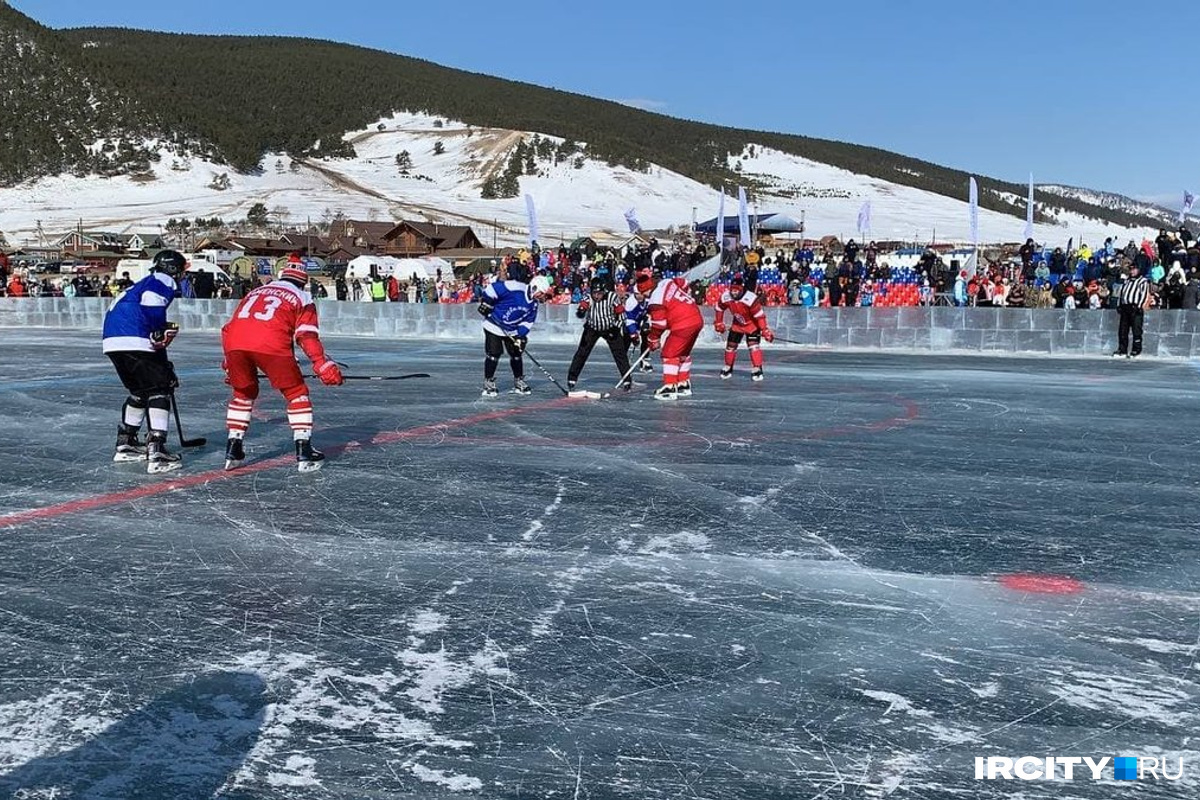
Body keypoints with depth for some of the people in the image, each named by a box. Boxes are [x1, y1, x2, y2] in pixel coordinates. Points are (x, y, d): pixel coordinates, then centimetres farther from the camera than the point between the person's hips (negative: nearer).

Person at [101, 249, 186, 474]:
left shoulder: (144, 283, 34)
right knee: (159, 390, -4)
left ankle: (125, 443, 30)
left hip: (112, 341, 9)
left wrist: (162, 363, 35)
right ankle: (156, 452, -13)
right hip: (135, 341, -9)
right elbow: (151, 306, -19)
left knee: (140, 390, 23)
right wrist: (162, 333, -12)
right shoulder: (164, 281, 4)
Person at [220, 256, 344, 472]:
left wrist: (230, 367, 43)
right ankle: (303, 451, 4)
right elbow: (307, 336, 6)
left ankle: (233, 450, 25)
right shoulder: (302, 297, 21)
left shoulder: (256, 292, 36)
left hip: (234, 342, 5)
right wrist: (323, 365, 0)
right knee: (296, 393, 10)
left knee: (243, 392, 26)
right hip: (270, 344, -5)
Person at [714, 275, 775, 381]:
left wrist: (765, 330, -31)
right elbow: (719, 308, 1)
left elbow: (760, 315, -30)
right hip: (737, 324, 5)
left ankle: (757, 369, -11)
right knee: (731, 345, 6)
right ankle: (728, 368, 24)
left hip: (752, 324, -5)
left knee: (754, 345, -18)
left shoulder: (751, 298, -34)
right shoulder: (725, 297, -20)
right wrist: (719, 323, 6)